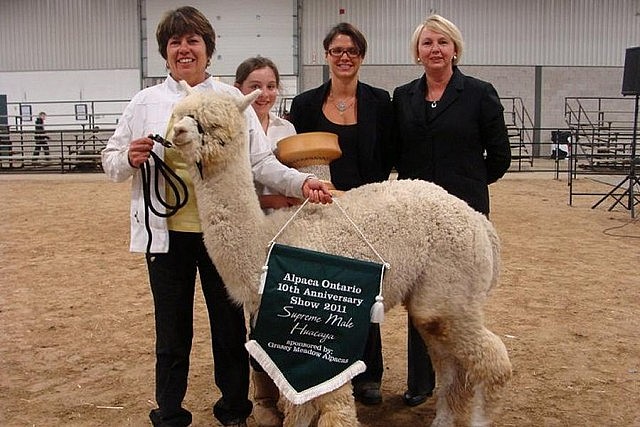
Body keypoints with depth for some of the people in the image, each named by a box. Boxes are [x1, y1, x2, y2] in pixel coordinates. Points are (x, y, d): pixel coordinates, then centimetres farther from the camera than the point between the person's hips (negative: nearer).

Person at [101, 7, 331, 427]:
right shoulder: (145, 102, 5)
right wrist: (130, 159, -14)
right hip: (167, 232, 1)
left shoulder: (232, 100, 2)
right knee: (172, 329, 11)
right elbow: (112, 161, 8)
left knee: (230, 325, 11)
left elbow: (261, 161, -3)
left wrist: (301, 182, -18)